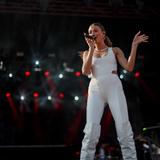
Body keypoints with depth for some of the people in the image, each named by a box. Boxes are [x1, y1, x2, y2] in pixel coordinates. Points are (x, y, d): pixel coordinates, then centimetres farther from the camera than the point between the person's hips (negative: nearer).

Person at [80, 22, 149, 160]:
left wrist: (134, 45, 1)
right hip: (95, 90, 1)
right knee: (91, 129, -17)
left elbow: (129, 67, 4)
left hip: (114, 88, -1)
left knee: (124, 127, -17)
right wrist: (92, 48, -3)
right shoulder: (87, 53, 21)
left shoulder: (115, 50, 18)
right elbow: (85, 72, 1)